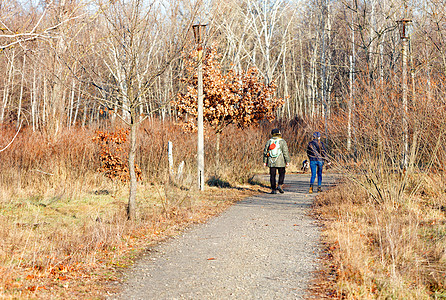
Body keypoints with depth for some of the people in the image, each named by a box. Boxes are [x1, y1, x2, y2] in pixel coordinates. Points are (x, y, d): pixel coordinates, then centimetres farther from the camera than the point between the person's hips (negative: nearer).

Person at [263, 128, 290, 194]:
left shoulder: (269, 141, 6)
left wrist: (265, 161, 13)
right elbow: (285, 152, -8)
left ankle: (273, 189, 3)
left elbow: (265, 151, 8)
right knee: (281, 174, 12)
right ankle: (280, 185, -6)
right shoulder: (282, 141, -4)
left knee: (272, 175, 5)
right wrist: (287, 161, -5)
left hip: (271, 162, 2)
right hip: (280, 162, -2)